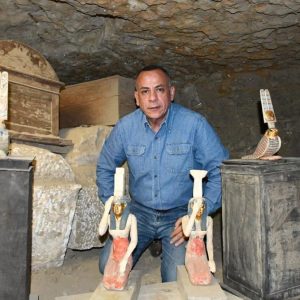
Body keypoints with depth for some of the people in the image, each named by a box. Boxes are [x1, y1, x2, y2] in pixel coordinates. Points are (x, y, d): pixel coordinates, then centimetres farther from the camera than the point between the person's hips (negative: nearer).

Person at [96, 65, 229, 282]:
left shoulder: (195, 124, -14)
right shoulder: (125, 127, -4)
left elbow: (220, 172, -9)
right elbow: (105, 168, 12)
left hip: (181, 213, -2)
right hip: (140, 211, 3)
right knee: (109, 265, -14)